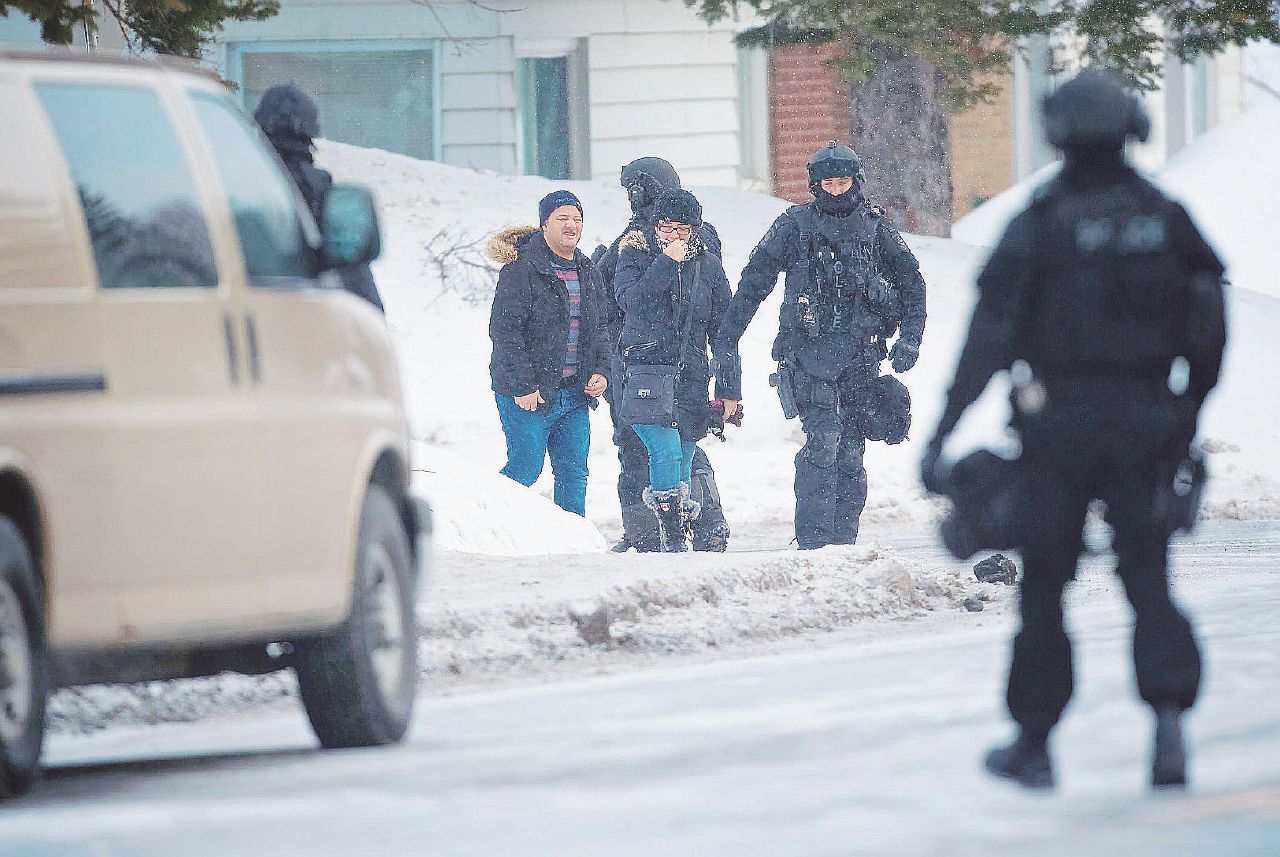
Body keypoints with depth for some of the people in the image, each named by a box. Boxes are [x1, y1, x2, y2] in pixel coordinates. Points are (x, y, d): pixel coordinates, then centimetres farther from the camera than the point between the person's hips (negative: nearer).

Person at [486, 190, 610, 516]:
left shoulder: (587, 272, 13)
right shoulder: (522, 269, -11)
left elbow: (599, 329, 23)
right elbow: (504, 330, -16)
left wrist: (601, 371, 6)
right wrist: (522, 386, -19)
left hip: (575, 393, 7)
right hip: (528, 396, -7)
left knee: (573, 475, 8)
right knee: (524, 471, -4)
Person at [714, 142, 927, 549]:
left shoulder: (875, 226, 9)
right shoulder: (795, 226, 3)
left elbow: (911, 282, 16)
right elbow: (755, 279, 8)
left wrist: (909, 339, 7)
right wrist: (728, 335, 5)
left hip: (861, 354, 3)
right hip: (810, 351, -3)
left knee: (851, 448, 2)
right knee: (823, 441, -15)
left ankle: (844, 539, 8)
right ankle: (813, 542, -14)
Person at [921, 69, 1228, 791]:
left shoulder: (1039, 225, -7)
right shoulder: (1167, 218, 4)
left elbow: (989, 338, -11)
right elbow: (1211, 329, 5)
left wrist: (941, 436, -10)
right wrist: (1187, 418, 18)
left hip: (1058, 430, -2)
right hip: (1146, 426, 3)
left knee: (1045, 583, 9)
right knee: (1149, 580, 8)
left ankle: (1034, 745, 17)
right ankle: (1171, 718, -14)